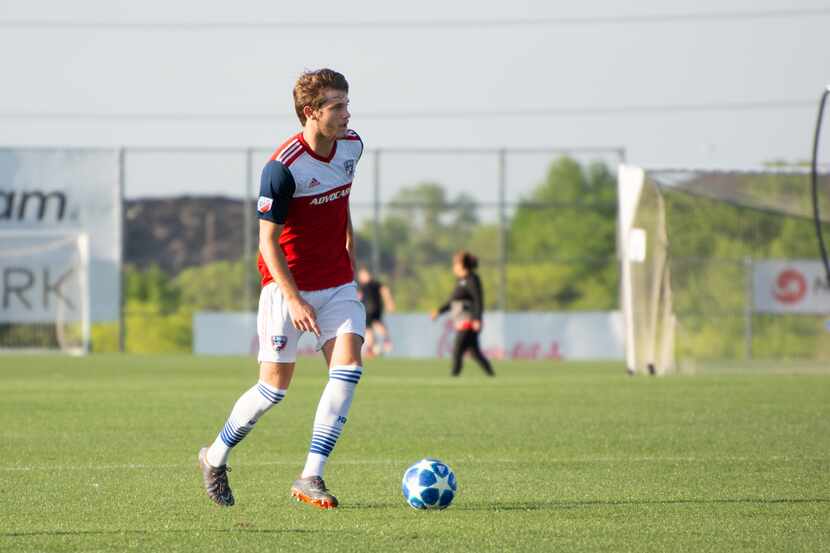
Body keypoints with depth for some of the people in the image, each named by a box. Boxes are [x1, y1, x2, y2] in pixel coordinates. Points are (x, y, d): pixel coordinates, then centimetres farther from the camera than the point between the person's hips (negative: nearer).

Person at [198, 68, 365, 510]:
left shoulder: (351, 147, 1)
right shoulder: (283, 167, -20)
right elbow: (267, 242, -16)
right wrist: (294, 300, -21)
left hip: (338, 283, 6)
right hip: (288, 286, -6)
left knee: (348, 367, -13)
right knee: (275, 387, -2)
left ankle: (311, 478, -9)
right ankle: (215, 458, 23)